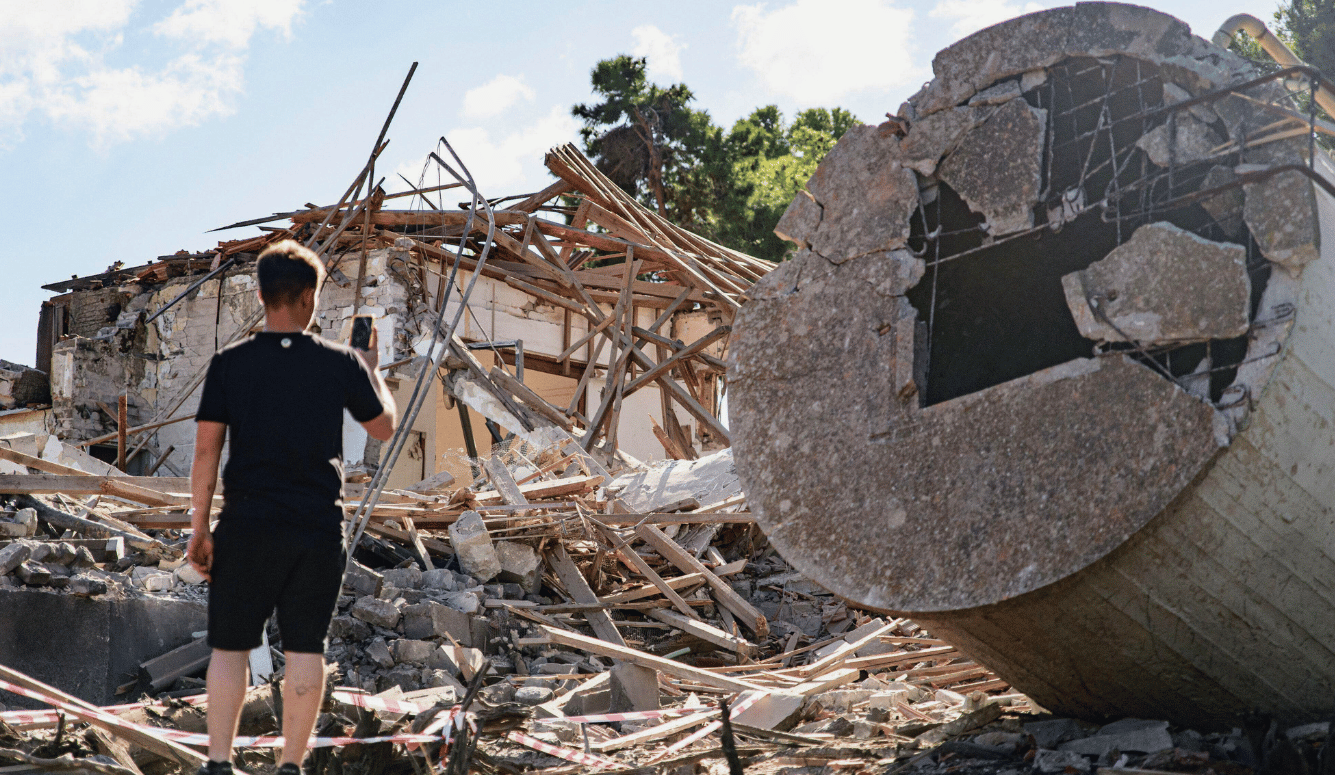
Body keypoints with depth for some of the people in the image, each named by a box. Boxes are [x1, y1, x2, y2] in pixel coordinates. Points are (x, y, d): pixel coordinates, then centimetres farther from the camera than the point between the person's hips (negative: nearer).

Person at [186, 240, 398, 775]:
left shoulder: (229, 363, -2)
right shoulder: (341, 363, -1)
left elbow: (206, 450, -4)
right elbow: (383, 427, 12)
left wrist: (198, 528, 1)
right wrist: (372, 367, 26)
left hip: (246, 527, 0)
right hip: (319, 529, 0)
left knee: (229, 647, 9)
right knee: (305, 650, 7)